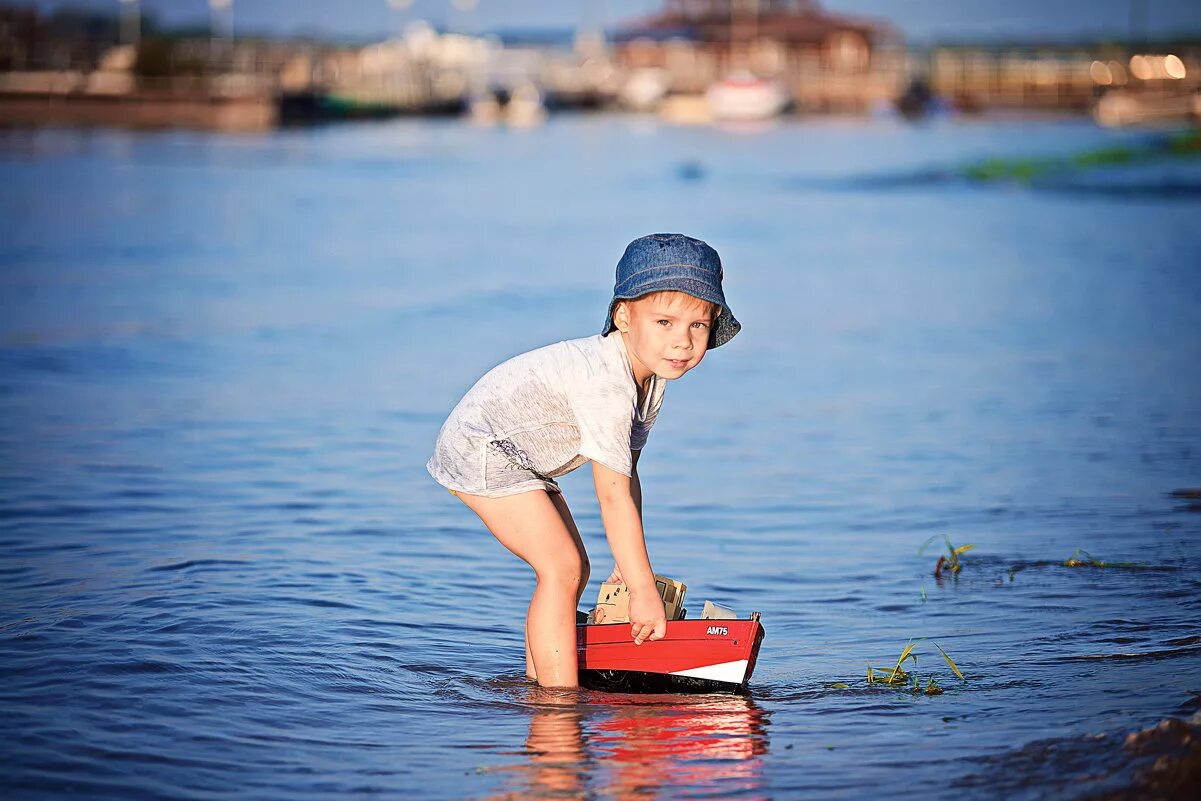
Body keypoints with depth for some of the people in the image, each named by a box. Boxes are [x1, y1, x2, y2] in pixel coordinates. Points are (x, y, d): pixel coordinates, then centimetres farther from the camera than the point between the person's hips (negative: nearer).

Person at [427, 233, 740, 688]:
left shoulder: (651, 376, -3)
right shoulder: (607, 386, -33)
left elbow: (628, 473, 4)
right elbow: (613, 496, -32)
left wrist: (629, 563, 2)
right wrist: (643, 590, -28)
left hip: (518, 455, 10)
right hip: (480, 445, -10)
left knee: (572, 569, 11)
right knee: (561, 567, -17)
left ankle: (537, 682, 23)